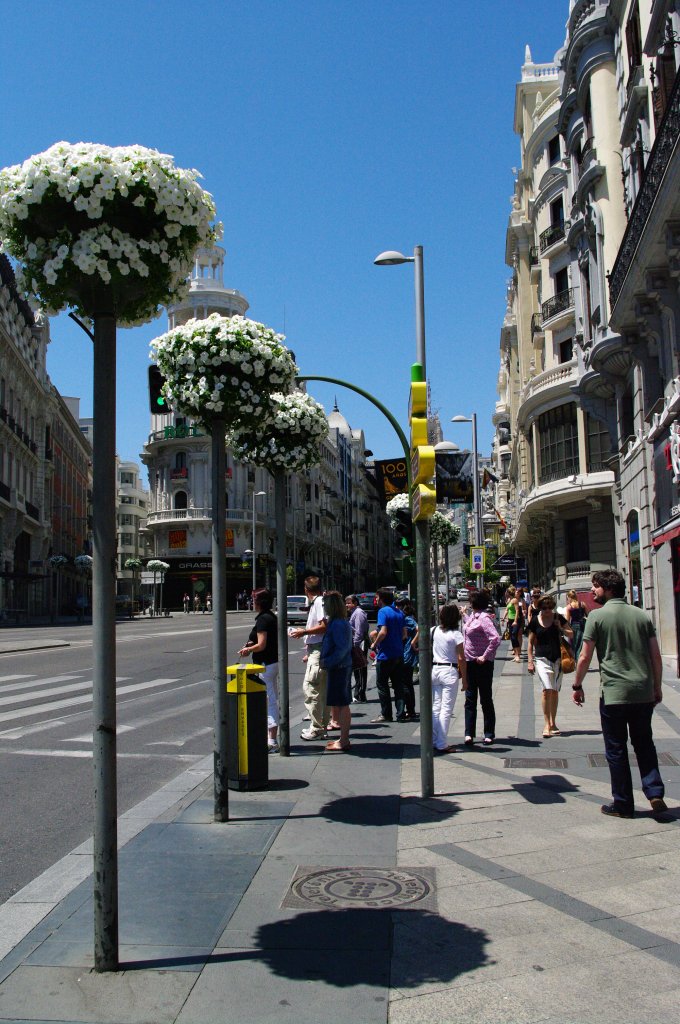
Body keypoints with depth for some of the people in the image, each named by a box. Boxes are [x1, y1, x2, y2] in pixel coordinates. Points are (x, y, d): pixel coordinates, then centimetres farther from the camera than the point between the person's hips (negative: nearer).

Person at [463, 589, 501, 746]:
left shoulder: (484, 618, -18)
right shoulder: (472, 616, 10)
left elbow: (496, 639, -28)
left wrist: (485, 657, -24)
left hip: (482, 664, -9)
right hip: (469, 662, 9)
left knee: (486, 700, 4)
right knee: (470, 699, 7)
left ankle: (489, 734, 14)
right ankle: (469, 734, 9)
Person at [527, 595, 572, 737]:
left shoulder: (558, 618, 2)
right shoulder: (535, 621, 1)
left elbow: (571, 634, 10)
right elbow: (531, 642, 7)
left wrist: (560, 628, -9)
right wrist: (530, 661, 1)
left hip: (558, 658, 2)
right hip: (542, 658, -2)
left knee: (555, 691, 8)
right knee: (547, 689, -16)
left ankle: (553, 723, 20)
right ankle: (547, 724, -11)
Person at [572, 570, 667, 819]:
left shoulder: (597, 616, -6)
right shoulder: (642, 615, 6)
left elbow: (585, 657, -7)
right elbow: (656, 657, 7)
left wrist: (577, 686, 5)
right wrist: (657, 687, 17)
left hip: (613, 693, -4)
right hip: (644, 693, 4)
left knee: (616, 749, 7)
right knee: (644, 744, 19)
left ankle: (623, 805, 14)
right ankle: (655, 793, 5)